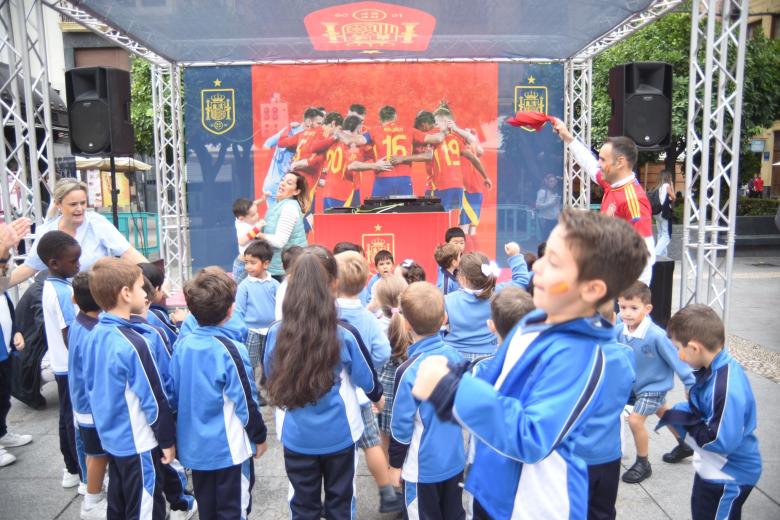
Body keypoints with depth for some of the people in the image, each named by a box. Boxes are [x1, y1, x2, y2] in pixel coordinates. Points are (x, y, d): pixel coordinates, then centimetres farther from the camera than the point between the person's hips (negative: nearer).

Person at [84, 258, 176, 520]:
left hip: (111, 438, 8)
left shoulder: (95, 336, -1)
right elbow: (154, 399, -20)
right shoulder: (132, 343, -25)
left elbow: (92, 387, 11)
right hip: (139, 443, -8)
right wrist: (167, 440, -9)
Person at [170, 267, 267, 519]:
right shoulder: (230, 350, -22)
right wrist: (259, 437, -1)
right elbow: (246, 402, -16)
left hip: (194, 446, 6)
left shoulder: (182, 346, -5)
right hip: (229, 448, -6)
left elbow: (174, 396, 4)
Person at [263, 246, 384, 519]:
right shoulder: (344, 335, -21)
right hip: (338, 434, -1)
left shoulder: (276, 333, -16)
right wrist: (377, 397, 17)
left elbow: (270, 376, 2)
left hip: (296, 436, 2)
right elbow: (366, 379, -5)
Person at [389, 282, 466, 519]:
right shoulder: (456, 356, -7)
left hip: (423, 466, -5)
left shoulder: (409, 371, -24)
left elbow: (401, 424, -17)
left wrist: (395, 464, -2)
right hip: (455, 459, 5)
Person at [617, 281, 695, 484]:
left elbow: (677, 359, -24)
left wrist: (691, 384, -17)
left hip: (654, 385, -6)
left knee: (635, 420, -11)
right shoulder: (620, 331, -20)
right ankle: (685, 445, 53)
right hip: (636, 384, 7)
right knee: (663, 412, 26)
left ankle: (643, 464, 12)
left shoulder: (657, 335, -35)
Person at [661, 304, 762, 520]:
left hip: (729, 476, -9)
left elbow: (721, 442, -33)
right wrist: (674, 412, -10)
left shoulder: (727, 389, -36)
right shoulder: (713, 370, -7)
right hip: (713, 468, 9)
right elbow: (701, 408, 8)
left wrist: (682, 421, -21)